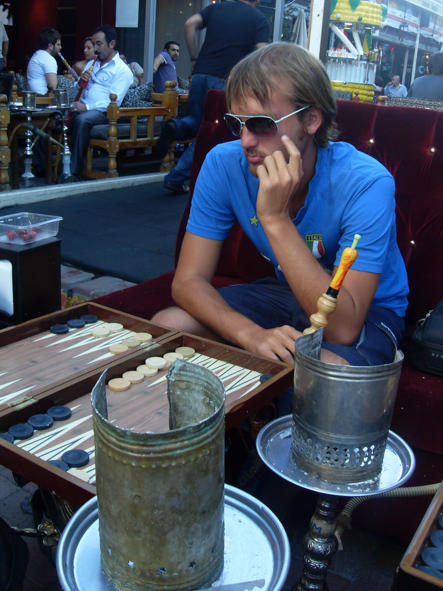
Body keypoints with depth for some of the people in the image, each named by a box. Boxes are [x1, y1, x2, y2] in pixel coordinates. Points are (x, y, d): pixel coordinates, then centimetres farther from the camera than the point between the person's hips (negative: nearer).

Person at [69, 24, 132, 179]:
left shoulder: (122, 70, 2)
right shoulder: (91, 64, 26)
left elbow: (114, 102, -13)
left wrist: (87, 107, -23)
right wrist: (80, 81, 3)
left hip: (102, 112, -6)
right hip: (82, 108, 6)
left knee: (81, 119, -37)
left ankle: (74, 172, -33)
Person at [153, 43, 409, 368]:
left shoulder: (366, 183, -29)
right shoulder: (224, 164, -16)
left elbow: (343, 328, -35)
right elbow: (188, 280, -16)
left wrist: (276, 219, -39)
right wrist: (250, 333, -36)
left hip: (368, 309, -3)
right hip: (283, 292, 4)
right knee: (166, 325, -17)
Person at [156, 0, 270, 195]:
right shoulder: (260, 20, 6)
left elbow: (190, 24, 5)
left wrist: (194, 58, 10)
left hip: (200, 75, 4)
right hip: (224, 81, -4)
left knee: (197, 122, 24)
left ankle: (175, 127, -10)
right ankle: (177, 177, 1)